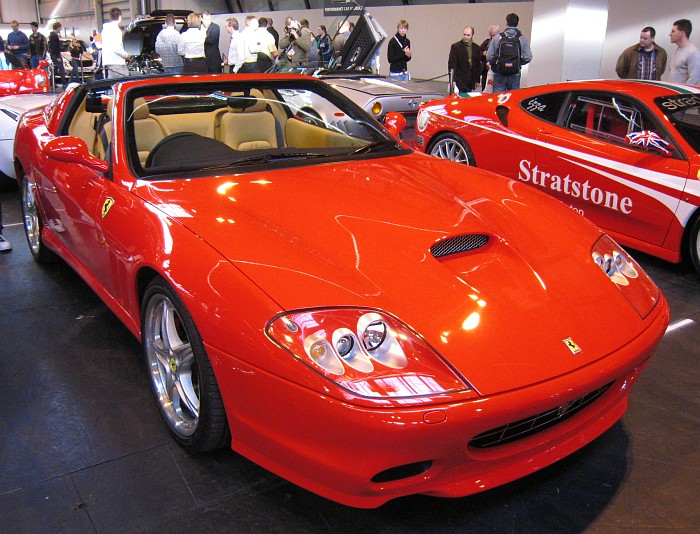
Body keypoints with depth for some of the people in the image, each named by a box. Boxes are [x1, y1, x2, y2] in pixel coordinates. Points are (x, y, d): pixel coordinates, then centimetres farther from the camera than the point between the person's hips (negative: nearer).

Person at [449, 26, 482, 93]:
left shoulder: (476, 48, 10)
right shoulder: (455, 47, -1)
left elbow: (478, 64, 13)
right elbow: (451, 64, -5)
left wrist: (477, 80, 9)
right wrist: (453, 80, -12)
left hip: (471, 82, 4)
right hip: (459, 80, -4)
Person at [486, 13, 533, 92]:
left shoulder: (497, 37, -5)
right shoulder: (522, 39, -4)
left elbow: (489, 57, -6)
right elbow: (528, 57, -8)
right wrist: (518, 63, 12)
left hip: (499, 74, 0)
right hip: (515, 75, 0)